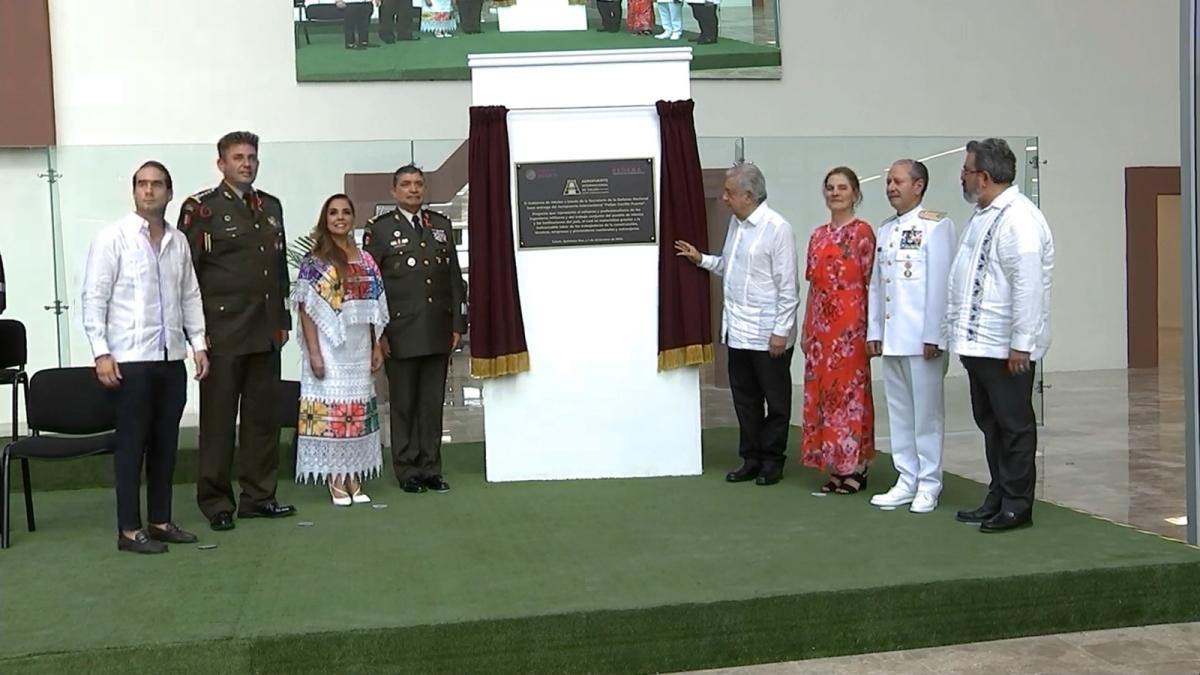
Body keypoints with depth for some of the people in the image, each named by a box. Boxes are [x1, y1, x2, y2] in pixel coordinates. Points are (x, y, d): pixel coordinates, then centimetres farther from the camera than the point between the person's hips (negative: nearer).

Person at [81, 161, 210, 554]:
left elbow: (191, 297, 14)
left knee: (166, 443, 10)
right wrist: (101, 352, -12)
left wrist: (198, 343, 7)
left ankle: (160, 521, 20)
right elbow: (94, 298, -7)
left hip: (172, 358, 5)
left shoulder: (178, 241, 8)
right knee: (132, 444, 1)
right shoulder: (113, 238, -5)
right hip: (130, 359, -5)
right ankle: (129, 530, 8)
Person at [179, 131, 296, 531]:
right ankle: (216, 502, 11)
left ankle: (258, 496, 19)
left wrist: (283, 321, 15)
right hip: (223, 333, -5)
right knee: (218, 420, 2)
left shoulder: (271, 207, 15)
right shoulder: (201, 209, -3)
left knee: (262, 417, 9)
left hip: (266, 333, 5)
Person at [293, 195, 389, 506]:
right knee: (331, 406, -2)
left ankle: (354, 479, 14)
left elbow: (374, 308, 13)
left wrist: (376, 346, 8)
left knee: (359, 409, 6)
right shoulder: (314, 261, -4)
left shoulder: (366, 260, 11)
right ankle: (336, 481, 5)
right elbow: (306, 309, -9)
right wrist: (314, 352, -15)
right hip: (330, 347, -5)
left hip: (360, 347, 5)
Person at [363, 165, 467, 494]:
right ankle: (408, 471, 12)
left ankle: (431, 469, 16)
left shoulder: (441, 225, 13)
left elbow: (455, 278, 12)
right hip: (401, 334, -3)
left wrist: (457, 324, 6)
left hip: (438, 332, 3)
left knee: (433, 403, 8)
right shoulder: (379, 228, 1)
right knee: (403, 405, 4)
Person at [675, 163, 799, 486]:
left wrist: (781, 330, -16)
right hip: (737, 329, 8)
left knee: (775, 399, 7)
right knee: (744, 397, 14)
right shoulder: (735, 222, 9)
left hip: (768, 333, -8)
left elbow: (788, 286, -15)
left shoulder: (777, 228, -15)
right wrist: (701, 259, 4)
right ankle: (751, 458, 24)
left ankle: (771, 460, 19)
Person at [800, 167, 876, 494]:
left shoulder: (862, 232, -5)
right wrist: (806, 329, 14)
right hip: (821, 323, 7)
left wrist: (870, 329, -11)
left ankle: (855, 467, 6)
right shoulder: (818, 235, 14)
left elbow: (870, 281, -7)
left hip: (850, 322, -7)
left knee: (849, 388, -2)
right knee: (821, 389, 8)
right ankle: (835, 466, 17)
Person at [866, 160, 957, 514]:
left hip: (922, 337, -7)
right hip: (891, 336, 7)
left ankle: (928, 485, 10)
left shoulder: (936, 225, -6)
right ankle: (907, 480, 19)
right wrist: (873, 331, 12)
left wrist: (933, 335, -15)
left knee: (927, 412, 1)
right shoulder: (885, 230, 15)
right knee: (899, 411, 11)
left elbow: (939, 282, -11)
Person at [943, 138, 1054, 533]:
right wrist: (953, 331, 18)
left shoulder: (1018, 219, -17)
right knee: (990, 423, 16)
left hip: (1006, 348, -10)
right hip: (978, 343, 10)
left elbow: (1028, 286, -22)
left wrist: (1021, 344, -23)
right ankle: (997, 499, 26)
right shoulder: (982, 215, 15)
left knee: (1013, 424, 1)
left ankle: (1016, 505, 11)